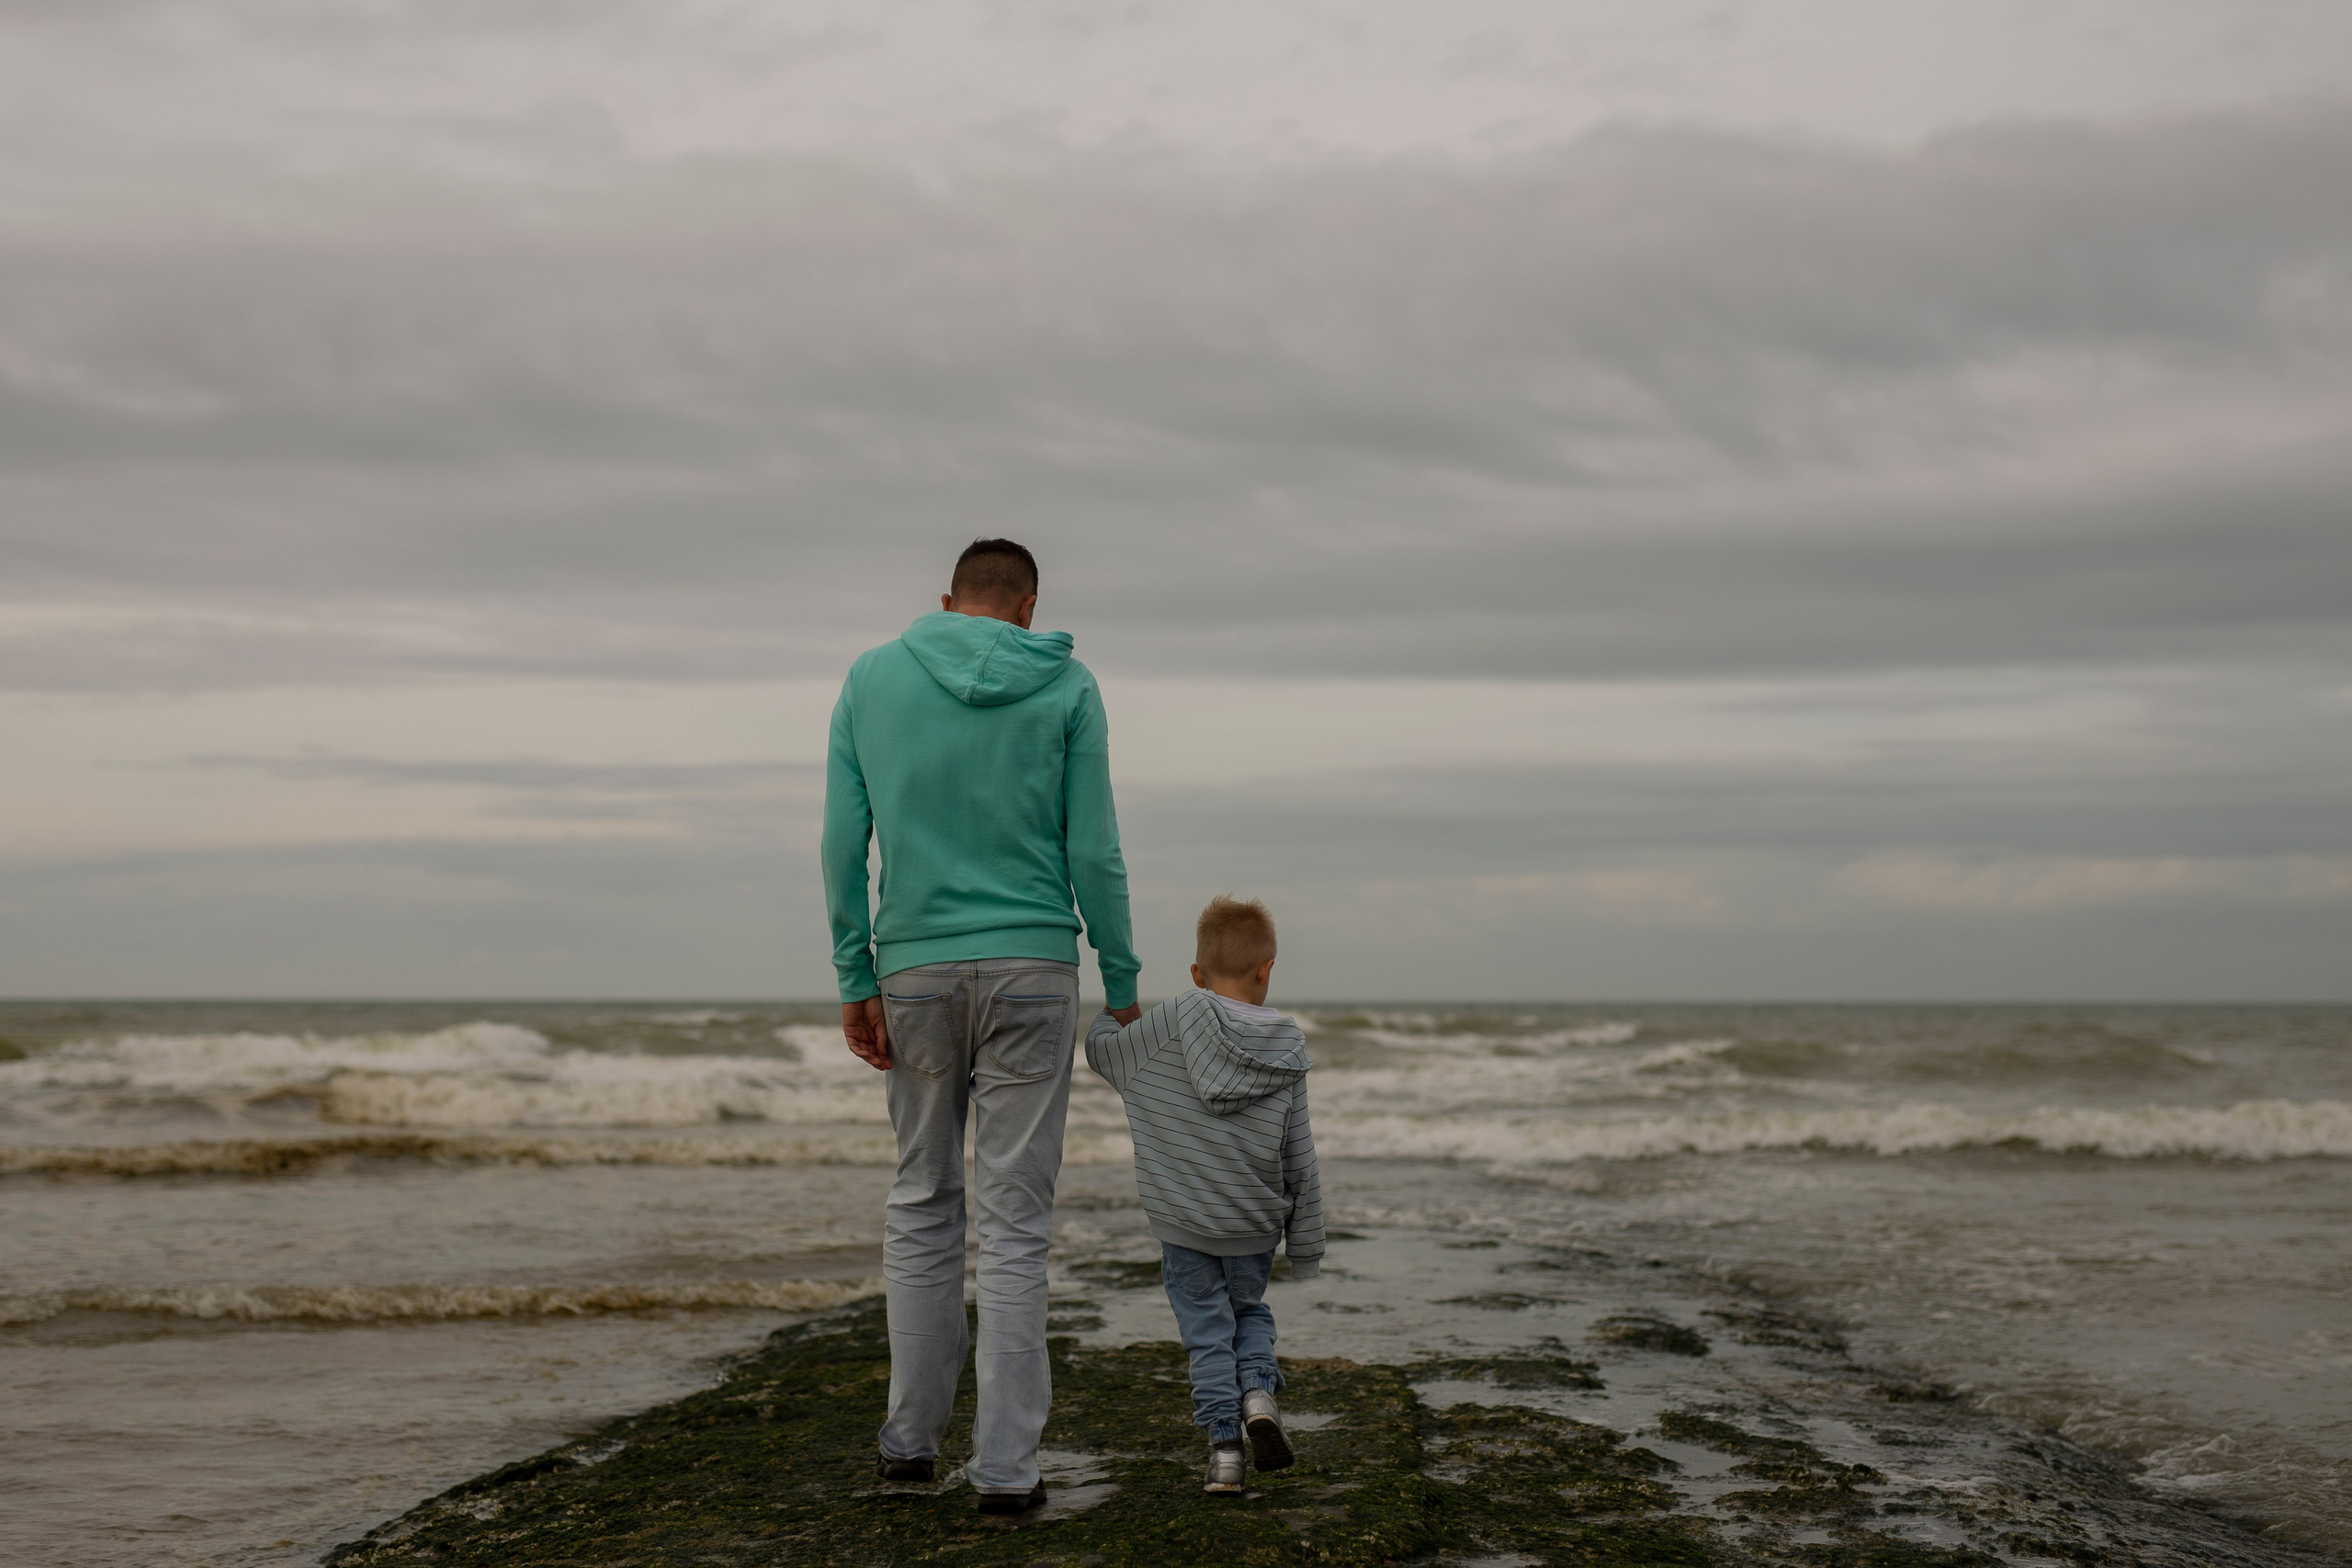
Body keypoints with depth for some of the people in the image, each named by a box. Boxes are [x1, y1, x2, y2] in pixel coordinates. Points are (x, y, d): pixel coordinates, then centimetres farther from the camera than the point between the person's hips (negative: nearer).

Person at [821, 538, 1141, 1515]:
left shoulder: (871, 677, 4)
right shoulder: (1067, 687, 0)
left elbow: (843, 841, -1)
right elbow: (1094, 851, -3)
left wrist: (855, 979, 3)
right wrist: (1123, 982, 6)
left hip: (915, 969, 2)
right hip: (1031, 968, -1)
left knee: (922, 1204, 15)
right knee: (1014, 1221, 1)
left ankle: (911, 1437, 18)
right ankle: (1003, 1465, 1)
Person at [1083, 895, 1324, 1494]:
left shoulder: (1170, 1023, -12)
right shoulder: (1287, 1053, -6)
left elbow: (1102, 1051, 3)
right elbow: (1299, 1163, -1)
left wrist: (1114, 1012, 26)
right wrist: (1306, 1249, 8)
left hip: (1181, 1223, -1)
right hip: (1255, 1226, 1)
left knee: (1207, 1330, 9)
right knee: (1250, 1311, 23)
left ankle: (1223, 1445, 1)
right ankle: (1258, 1390, -2)